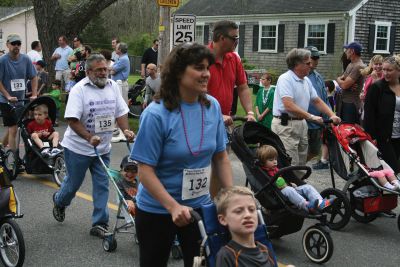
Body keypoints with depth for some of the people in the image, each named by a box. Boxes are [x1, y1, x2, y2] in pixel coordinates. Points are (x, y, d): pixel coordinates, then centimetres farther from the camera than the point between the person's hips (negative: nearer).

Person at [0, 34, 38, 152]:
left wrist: (34, 95, -5)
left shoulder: (26, 59, -1)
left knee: (10, 128, 17)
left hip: (21, 100, 5)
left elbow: (33, 77, 4)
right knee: (13, 130, -7)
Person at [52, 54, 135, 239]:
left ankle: (99, 224, 10)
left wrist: (126, 130, -10)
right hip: (78, 147, -4)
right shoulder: (79, 89, -16)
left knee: (102, 186, 3)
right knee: (73, 183, 12)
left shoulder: (113, 86, 2)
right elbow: (72, 119, -22)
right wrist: (90, 138, -31)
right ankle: (59, 201, 43)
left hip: (102, 148, 5)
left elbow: (120, 112, 6)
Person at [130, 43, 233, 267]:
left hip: (199, 206, 4)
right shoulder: (156, 114, -21)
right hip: (157, 210, -4)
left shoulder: (213, 106, -5)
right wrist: (173, 207, -30)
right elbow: (145, 171, -20)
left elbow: (221, 156, 3)